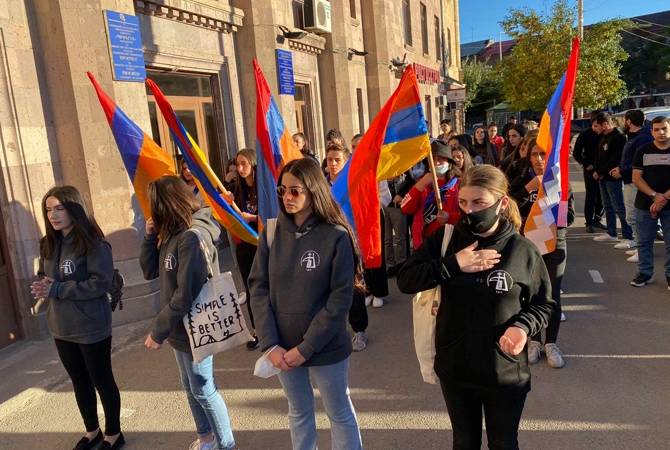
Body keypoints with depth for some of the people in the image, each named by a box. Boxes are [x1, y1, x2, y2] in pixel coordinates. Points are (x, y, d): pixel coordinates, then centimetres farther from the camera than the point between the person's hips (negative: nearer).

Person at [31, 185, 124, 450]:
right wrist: (41, 287, -9)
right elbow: (42, 277, 15)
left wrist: (57, 289, -22)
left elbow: (101, 283, -22)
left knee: (102, 381, 9)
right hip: (61, 328, 7)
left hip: (91, 327, -7)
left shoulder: (93, 243, -17)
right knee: (79, 381, 21)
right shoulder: (48, 244, 5)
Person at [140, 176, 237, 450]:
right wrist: (151, 235, -4)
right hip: (180, 328, 9)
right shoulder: (173, 235, 5)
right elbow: (150, 271, 9)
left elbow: (186, 295, -25)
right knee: (191, 389, 23)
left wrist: (157, 332, -18)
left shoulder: (193, 237, -24)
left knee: (204, 391, 8)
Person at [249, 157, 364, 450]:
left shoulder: (336, 236, -14)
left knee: (340, 414, 16)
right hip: (283, 348, 4)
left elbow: (341, 298, -15)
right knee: (298, 413, 23)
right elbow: (259, 288, -3)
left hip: (326, 348, -3)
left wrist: (306, 348, -16)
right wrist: (270, 344, -11)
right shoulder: (272, 232, -3)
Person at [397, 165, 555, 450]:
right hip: (454, 368, 2)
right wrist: (453, 265, -23)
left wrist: (523, 325, -20)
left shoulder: (522, 250, -11)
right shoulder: (445, 239, -8)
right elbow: (405, 281, -12)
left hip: (506, 372, -1)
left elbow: (544, 303, 1)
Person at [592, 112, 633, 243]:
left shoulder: (618, 137, -15)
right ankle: (611, 234, 26)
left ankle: (628, 236, 0)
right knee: (608, 207, 16)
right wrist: (597, 171, 1)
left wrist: (599, 172, -12)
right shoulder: (603, 137, 13)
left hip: (613, 178, -9)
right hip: (603, 178, 9)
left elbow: (614, 160, -19)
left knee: (619, 208, -6)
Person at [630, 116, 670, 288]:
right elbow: (636, 178, -1)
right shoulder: (643, 151, 4)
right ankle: (644, 273, 20)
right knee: (644, 241, 8)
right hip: (645, 204, 1)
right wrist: (655, 195, -13)